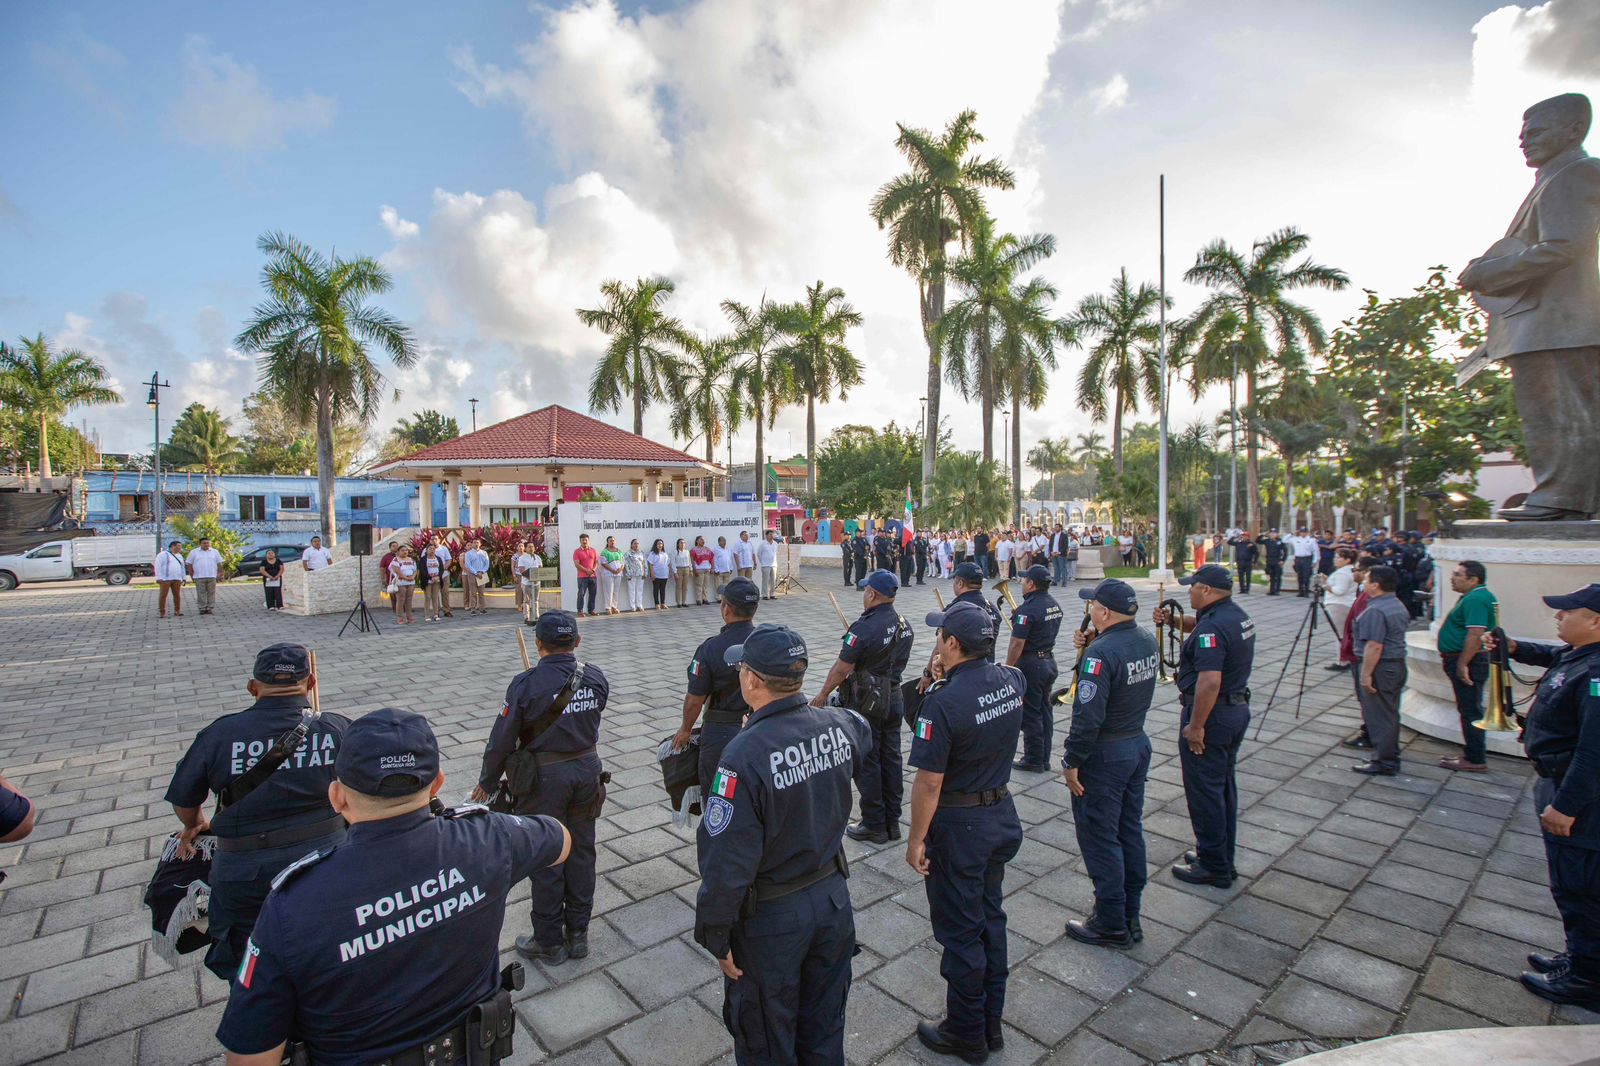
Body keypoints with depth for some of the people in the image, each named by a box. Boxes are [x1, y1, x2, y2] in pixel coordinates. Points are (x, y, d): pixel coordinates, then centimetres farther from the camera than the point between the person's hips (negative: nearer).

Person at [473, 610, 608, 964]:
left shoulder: (527, 684, -19)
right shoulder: (595, 678, -6)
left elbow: (502, 740, -11)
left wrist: (487, 783, 3)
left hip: (543, 778, -4)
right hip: (588, 770, 4)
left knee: (545, 860, 11)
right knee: (581, 854, 16)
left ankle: (549, 943, 26)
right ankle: (578, 935, 31)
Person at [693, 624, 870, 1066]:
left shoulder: (744, 756, -32)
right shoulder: (839, 725, -13)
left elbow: (726, 863, -27)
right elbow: (862, 735, 14)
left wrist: (716, 939, -11)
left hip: (772, 918, -5)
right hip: (833, 897, 6)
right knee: (825, 1030, 27)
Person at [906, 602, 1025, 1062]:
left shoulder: (942, 702, -29)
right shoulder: (1011, 680, -8)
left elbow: (929, 783, -24)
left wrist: (916, 839, -12)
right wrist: (952, 671, 10)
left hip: (959, 826, -7)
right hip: (1002, 814, 7)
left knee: (960, 931, 12)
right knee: (990, 917, 22)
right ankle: (991, 1023, 39)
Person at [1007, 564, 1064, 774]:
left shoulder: (1028, 608, -21)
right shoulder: (1054, 604, 6)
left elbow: (1017, 644, -22)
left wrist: (1007, 669, -12)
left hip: (1030, 664, -9)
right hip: (1049, 660, 9)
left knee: (1030, 714, 2)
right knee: (1044, 711, 15)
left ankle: (1033, 761, 11)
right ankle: (1044, 758, 24)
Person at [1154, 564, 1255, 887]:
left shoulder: (1212, 627, -24)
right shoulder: (1237, 614, 6)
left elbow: (1209, 681, -31)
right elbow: (1200, 624, 26)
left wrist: (1195, 726, -24)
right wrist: (1173, 620, 8)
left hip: (1212, 714, -10)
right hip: (1237, 709, 10)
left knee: (1204, 792, 3)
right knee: (1223, 786, 19)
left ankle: (1213, 867, 14)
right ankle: (1222, 859, 32)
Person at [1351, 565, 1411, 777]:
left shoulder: (1375, 611, -22)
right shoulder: (1399, 605, 11)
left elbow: (1374, 646, -25)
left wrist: (1366, 674, -22)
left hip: (1380, 667, -10)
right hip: (1398, 664, 10)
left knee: (1379, 716, -2)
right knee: (1390, 714, 17)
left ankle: (1384, 762, 5)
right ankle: (1390, 758, 26)